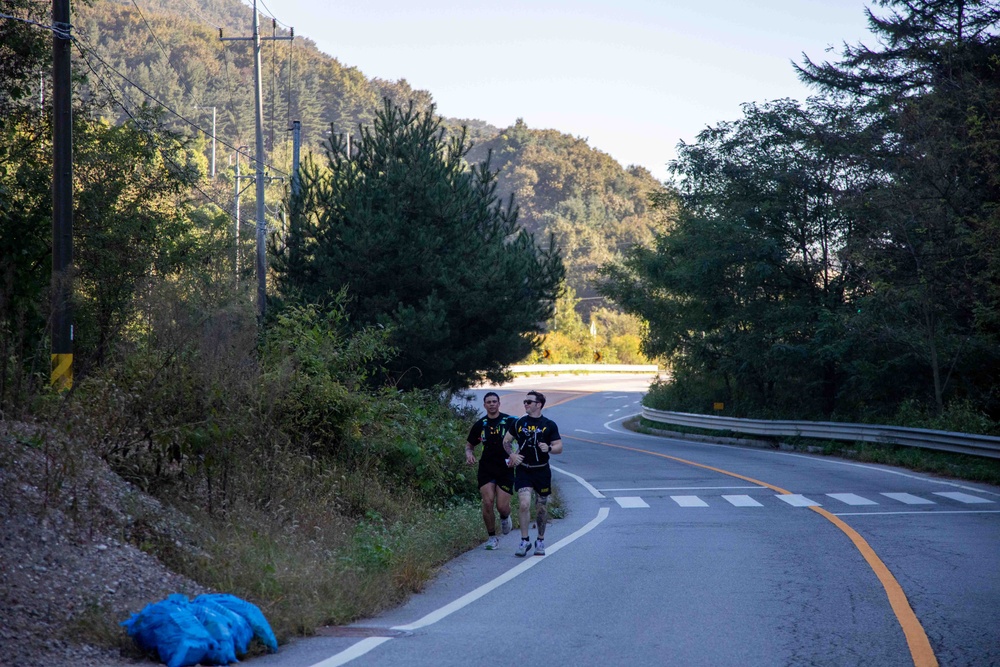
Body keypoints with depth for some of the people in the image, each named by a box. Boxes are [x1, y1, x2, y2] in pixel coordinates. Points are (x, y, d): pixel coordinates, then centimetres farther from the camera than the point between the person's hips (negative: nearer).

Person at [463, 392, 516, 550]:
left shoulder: (510, 421, -1)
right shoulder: (480, 425, 7)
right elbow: (469, 444, 18)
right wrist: (469, 453, -5)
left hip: (505, 468, -2)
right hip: (486, 469, 2)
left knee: (502, 506, -6)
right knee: (487, 502, -12)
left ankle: (505, 517, 32)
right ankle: (492, 537, 4)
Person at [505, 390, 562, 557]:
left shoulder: (549, 425, 0)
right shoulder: (519, 423, 5)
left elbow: (559, 447, 0)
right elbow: (506, 440, 16)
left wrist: (549, 448, -20)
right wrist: (512, 455, -1)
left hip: (542, 471, 0)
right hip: (523, 470, 0)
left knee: (542, 508, 7)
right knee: (524, 504, -15)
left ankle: (540, 541, 23)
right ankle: (524, 541, -5)